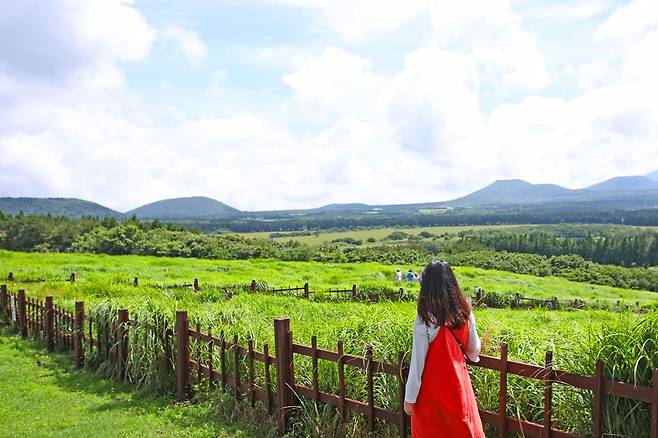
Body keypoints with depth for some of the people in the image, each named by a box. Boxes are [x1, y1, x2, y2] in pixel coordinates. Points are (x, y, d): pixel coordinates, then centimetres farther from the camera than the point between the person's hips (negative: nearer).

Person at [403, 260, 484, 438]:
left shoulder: (425, 318, -18)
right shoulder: (465, 312, -4)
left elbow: (418, 362, -15)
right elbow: (473, 351, 8)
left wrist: (410, 398, -7)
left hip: (432, 391, -4)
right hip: (459, 386, 4)